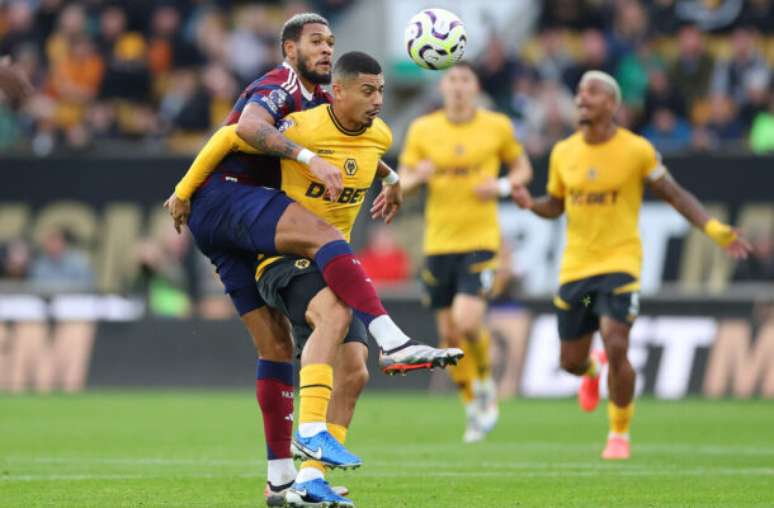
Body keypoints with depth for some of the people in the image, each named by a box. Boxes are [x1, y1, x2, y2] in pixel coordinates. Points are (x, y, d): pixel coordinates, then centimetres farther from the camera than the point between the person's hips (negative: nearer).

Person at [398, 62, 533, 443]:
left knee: (467, 321, -21)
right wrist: (417, 178, -17)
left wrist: (503, 186, -9)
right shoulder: (422, 130, 3)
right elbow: (402, 185, 6)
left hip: (480, 241, -3)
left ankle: (485, 384, 8)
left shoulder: (497, 127, 0)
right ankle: (475, 410, 24)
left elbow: (522, 168, 12)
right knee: (449, 334, 5)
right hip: (438, 243, 3)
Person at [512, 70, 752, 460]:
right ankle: (593, 370, 48)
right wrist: (529, 204, -8)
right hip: (575, 267, 4)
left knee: (616, 347, -20)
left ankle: (619, 434, 0)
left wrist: (715, 230, -10)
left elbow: (674, 194, 0)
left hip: (620, 263, -4)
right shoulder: (563, 153, 3)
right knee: (571, 361, 8)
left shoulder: (637, 150, -7)